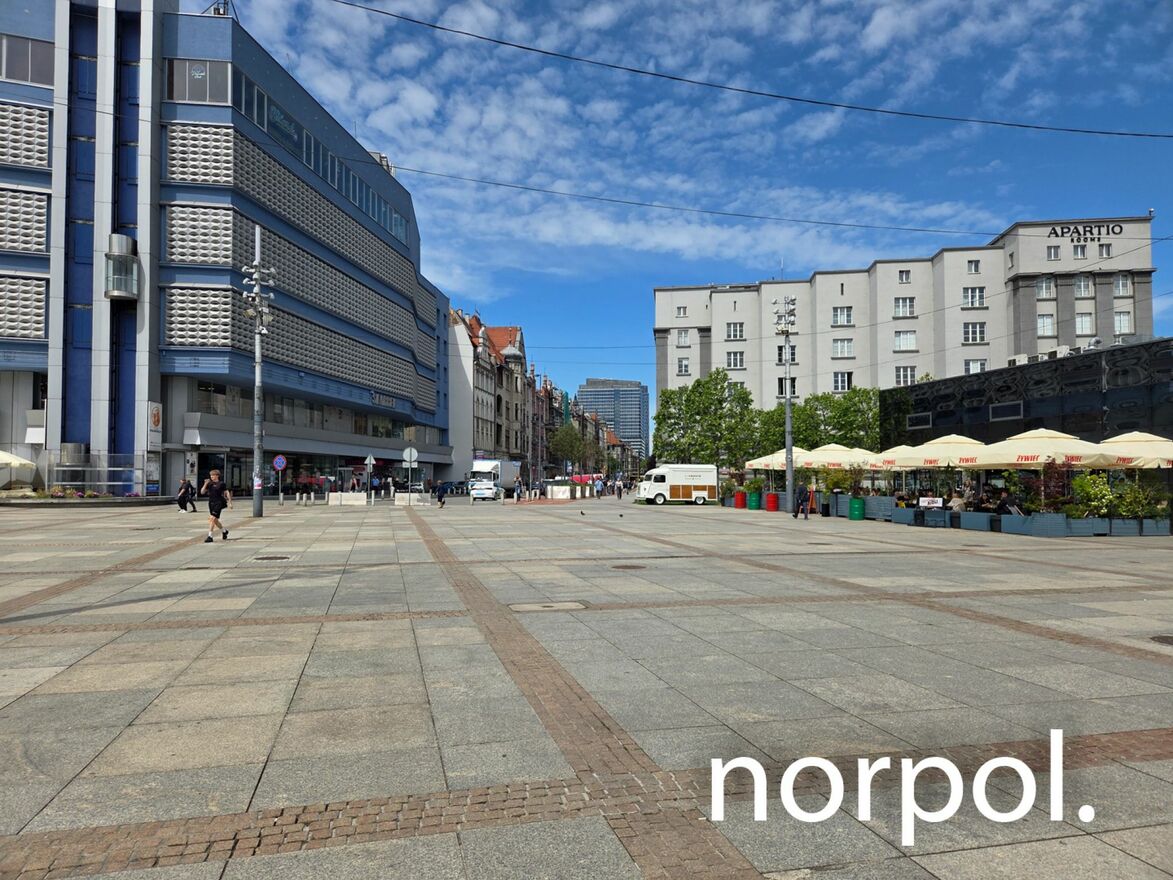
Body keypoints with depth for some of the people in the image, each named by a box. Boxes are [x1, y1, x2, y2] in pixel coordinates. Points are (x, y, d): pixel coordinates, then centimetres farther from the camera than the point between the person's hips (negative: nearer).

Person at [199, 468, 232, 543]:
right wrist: (205, 484, -9)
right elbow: (202, 492, 4)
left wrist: (230, 502, -6)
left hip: (218, 503, -6)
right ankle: (224, 531, 38)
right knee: (215, 520, 15)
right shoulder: (209, 483, 8)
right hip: (211, 503, 7)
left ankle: (209, 536, -14)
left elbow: (227, 493, -3)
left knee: (212, 518, -16)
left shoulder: (221, 483, -5)